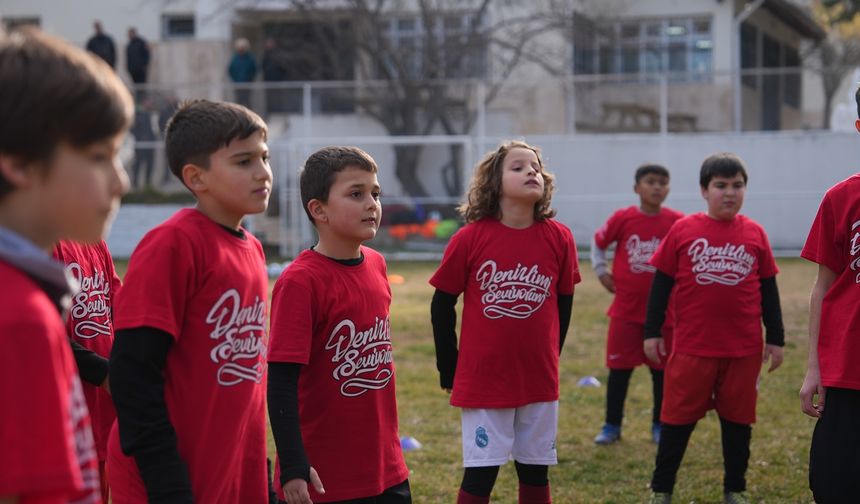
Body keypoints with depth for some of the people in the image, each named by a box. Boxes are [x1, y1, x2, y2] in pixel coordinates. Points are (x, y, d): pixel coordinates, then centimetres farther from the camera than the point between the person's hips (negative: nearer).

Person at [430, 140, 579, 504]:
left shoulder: (559, 238, -4)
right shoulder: (469, 239, -11)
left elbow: (563, 304, 8)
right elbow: (442, 306, -2)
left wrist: (549, 359, 13)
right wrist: (449, 369, 2)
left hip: (539, 379, 3)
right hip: (482, 379, -3)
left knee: (535, 471, 14)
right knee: (479, 474, 2)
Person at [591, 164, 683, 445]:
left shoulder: (677, 222, -5)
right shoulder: (622, 219, -4)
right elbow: (598, 243, 11)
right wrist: (601, 272, 4)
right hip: (626, 309, 0)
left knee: (662, 369, 7)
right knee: (619, 369, 5)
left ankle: (660, 426, 19)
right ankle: (612, 426, 14)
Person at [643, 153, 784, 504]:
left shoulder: (754, 234, 4)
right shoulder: (683, 230, -2)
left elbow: (768, 289, 9)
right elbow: (661, 284, 3)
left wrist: (776, 339, 9)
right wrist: (652, 332, 1)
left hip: (744, 349, 2)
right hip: (692, 347, -2)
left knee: (738, 419, 12)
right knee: (678, 418, 5)